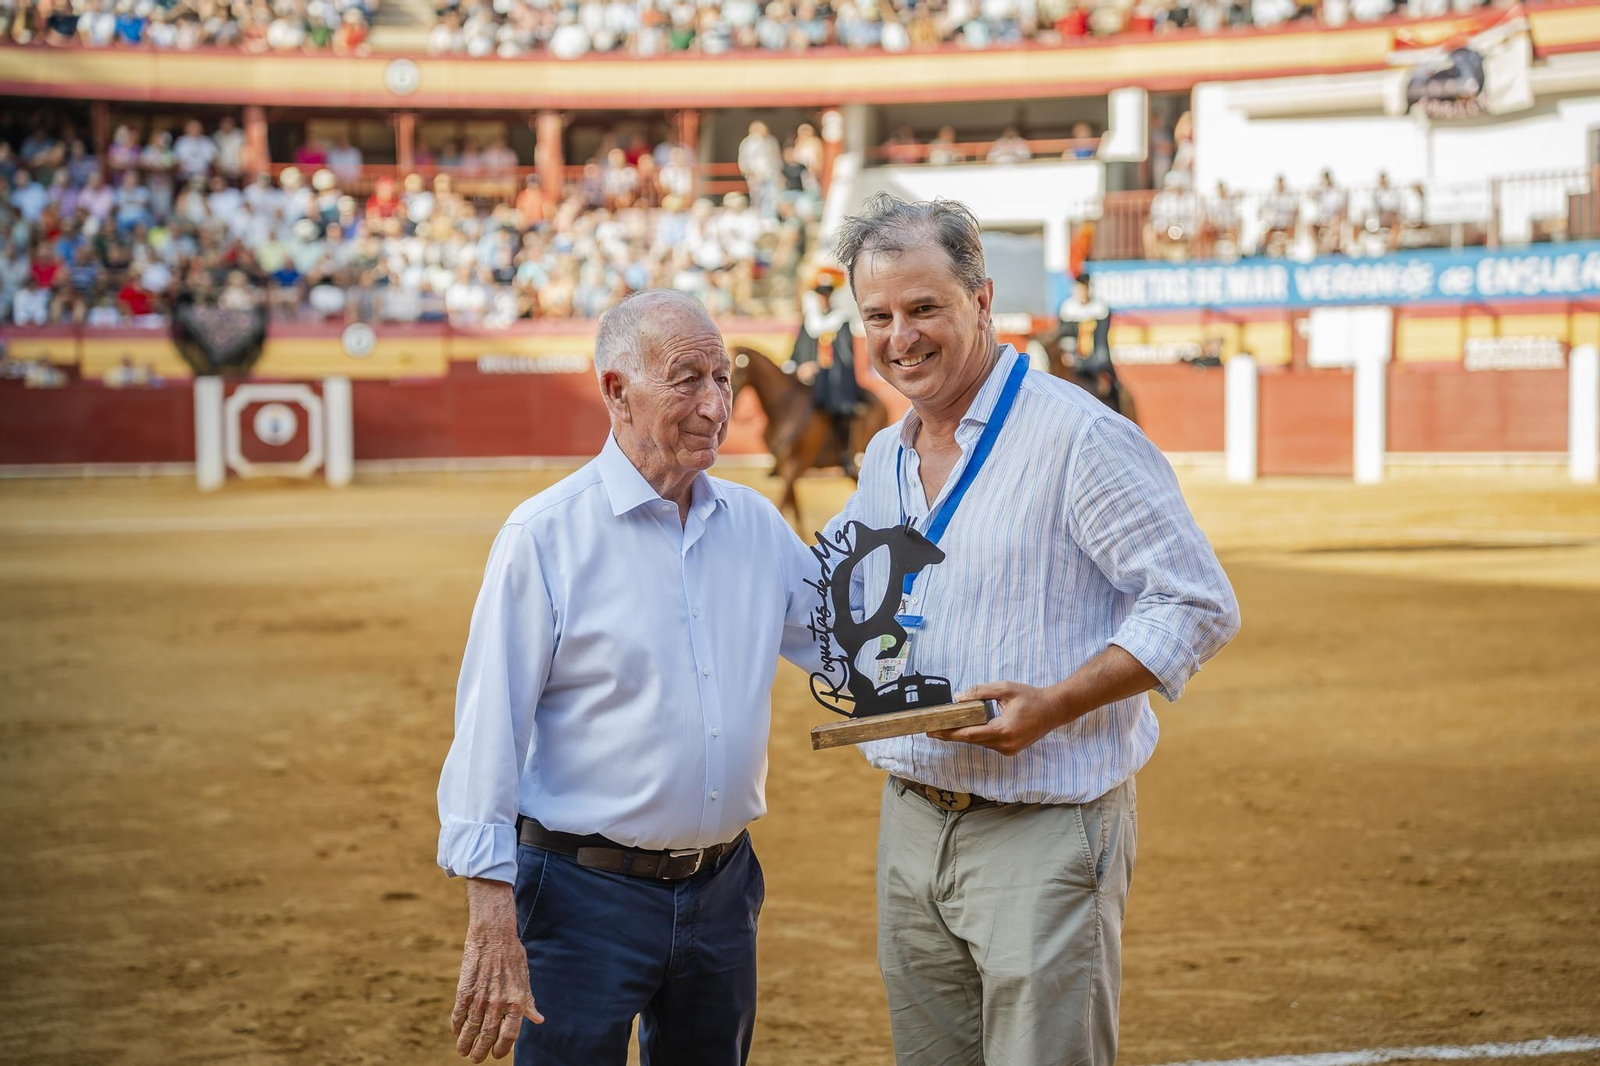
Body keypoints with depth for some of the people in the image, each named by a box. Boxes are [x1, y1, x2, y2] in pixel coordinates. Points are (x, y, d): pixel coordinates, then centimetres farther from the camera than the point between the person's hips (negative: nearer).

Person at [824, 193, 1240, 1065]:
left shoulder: (1077, 436, -13)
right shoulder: (884, 458, 12)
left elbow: (1200, 607, -15)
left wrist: (1054, 705, -23)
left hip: (1043, 832, -7)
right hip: (910, 823, 7)